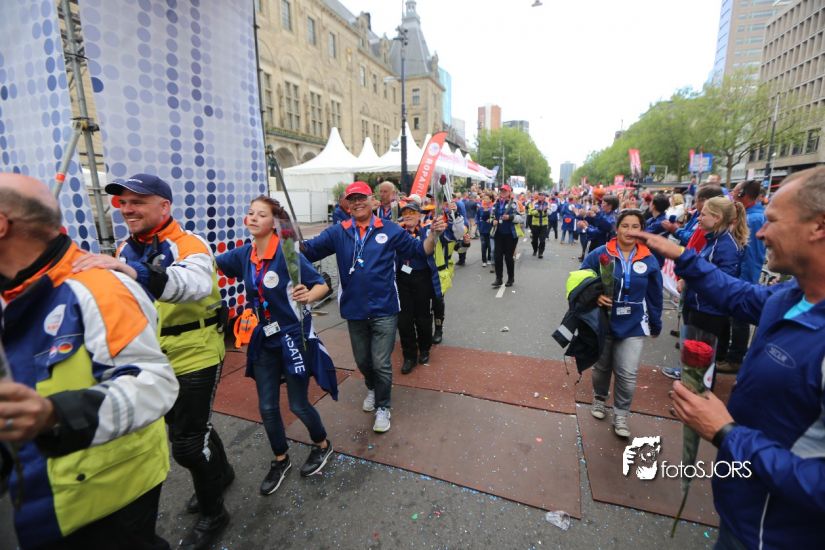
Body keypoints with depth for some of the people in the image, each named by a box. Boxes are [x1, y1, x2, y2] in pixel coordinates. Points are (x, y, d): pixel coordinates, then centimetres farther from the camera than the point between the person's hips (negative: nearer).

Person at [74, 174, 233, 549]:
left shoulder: (189, 246, -20)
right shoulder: (126, 249, 4)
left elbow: (196, 283, -43)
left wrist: (130, 271, -54)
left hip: (195, 358, -8)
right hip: (156, 362, 8)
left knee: (187, 442, 2)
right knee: (190, 425, 24)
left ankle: (212, 514, 27)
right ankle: (220, 472, 50)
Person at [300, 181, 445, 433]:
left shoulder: (390, 230, -5)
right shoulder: (338, 233, -1)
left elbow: (420, 250, 0)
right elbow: (309, 250, -5)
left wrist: (433, 234, -17)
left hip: (384, 310, -3)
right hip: (354, 310, 3)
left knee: (381, 363, 4)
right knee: (362, 361, 22)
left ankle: (383, 407, 30)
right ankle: (373, 389, 53)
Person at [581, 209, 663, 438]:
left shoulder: (649, 260, -4)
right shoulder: (599, 254, -11)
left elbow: (655, 296, 5)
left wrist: (656, 325, 11)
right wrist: (594, 296, -23)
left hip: (633, 326, 1)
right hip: (603, 322, 0)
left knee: (627, 375, -2)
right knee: (601, 367, 19)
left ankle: (621, 414, 22)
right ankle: (600, 398, 45)